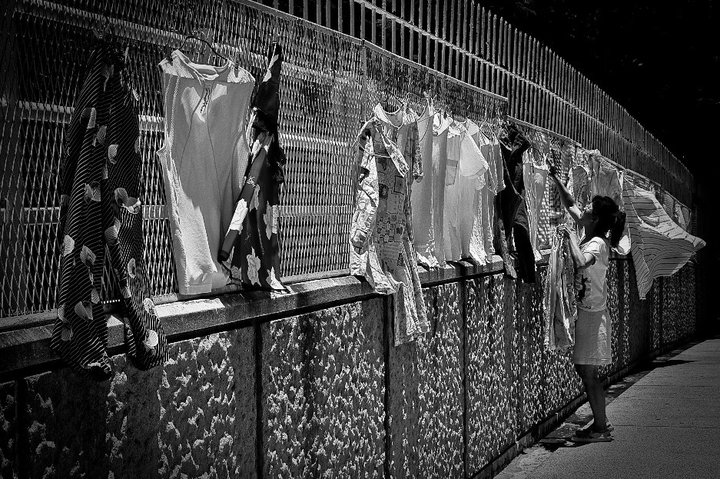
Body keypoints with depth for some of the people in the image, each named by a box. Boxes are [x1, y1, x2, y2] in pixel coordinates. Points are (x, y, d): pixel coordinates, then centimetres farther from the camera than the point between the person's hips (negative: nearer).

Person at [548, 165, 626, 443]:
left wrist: (571, 237, -24)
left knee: (588, 373, -5)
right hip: (585, 312, 9)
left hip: (592, 313, -9)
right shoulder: (590, 236, 8)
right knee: (586, 371, 13)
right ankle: (600, 423, 19)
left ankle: (600, 427, 1)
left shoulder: (598, 244, -17)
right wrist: (556, 181, 13)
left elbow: (581, 262, -39)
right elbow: (570, 205, 19)